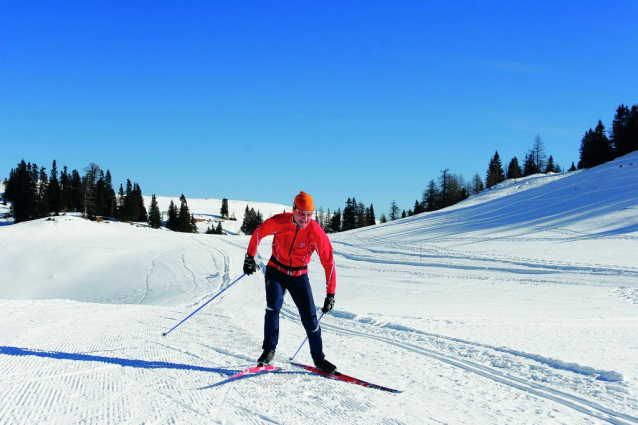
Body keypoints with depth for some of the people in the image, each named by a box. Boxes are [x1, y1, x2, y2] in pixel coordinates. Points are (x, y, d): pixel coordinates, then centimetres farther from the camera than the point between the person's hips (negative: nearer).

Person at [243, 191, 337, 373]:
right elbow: (259, 232, 0)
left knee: (310, 317, -4)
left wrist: (330, 294, -20)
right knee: (273, 306, -20)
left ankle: (318, 358, 11)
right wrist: (250, 256, -2)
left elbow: (328, 262, -19)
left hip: (299, 276, 0)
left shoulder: (316, 233, -23)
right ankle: (269, 350, -3)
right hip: (276, 270, 0)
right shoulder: (279, 222, -20)